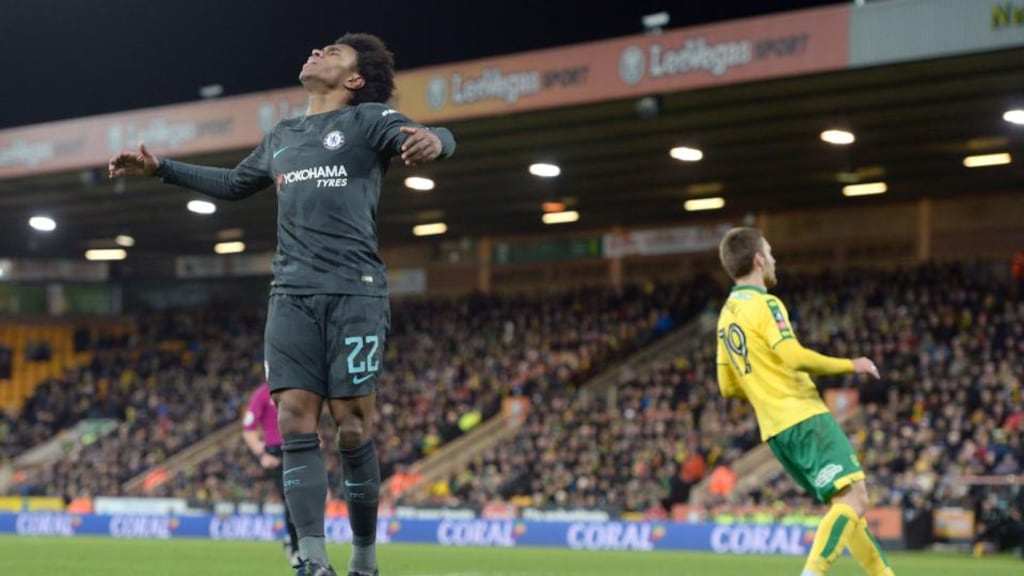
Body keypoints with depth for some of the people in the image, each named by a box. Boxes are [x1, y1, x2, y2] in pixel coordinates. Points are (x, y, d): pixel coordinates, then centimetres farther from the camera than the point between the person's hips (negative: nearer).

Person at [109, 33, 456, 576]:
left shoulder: (367, 120, 3)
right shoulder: (281, 137, 22)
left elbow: (434, 138, -15)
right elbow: (232, 183, 39)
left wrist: (433, 140, -40)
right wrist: (159, 168, 36)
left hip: (353, 292, -5)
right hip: (291, 295, 5)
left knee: (352, 423, -5)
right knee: (295, 418, -7)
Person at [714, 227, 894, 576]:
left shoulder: (726, 316, 16)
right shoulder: (764, 304, -9)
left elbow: (728, 387, 20)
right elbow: (794, 356, -22)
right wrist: (849, 365, -10)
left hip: (775, 429, 9)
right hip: (805, 419, -9)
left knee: (846, 505, 14)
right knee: (854, 500, -15)